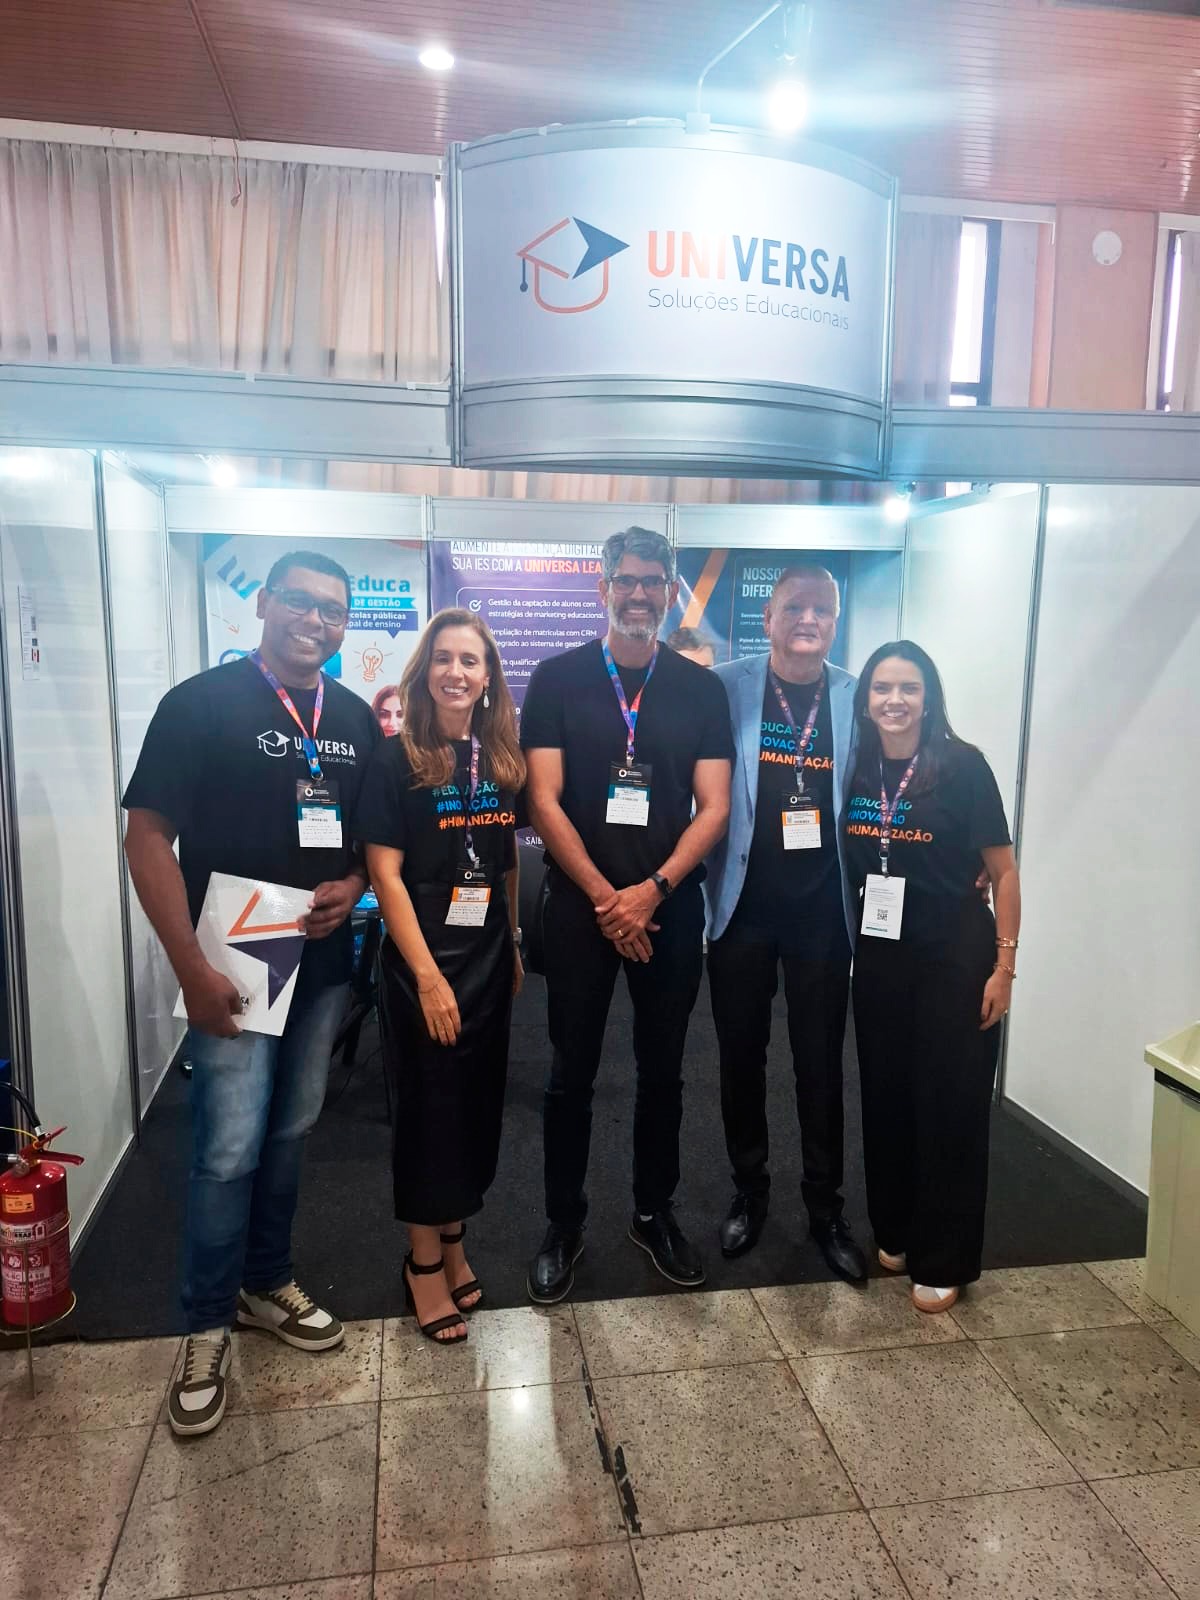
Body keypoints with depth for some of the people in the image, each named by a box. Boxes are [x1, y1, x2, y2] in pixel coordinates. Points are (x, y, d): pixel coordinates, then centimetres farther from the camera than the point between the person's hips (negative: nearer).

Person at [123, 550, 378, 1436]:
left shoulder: (356, 718, 7)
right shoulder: (201, 702, -9)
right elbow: (149, 837, -11)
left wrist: (354, 885, -8)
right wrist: (192, 967, -17)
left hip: (323, 963, 5)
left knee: (288, 1137, 17)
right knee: (228, 1153, -1)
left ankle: (268, 1284, 35)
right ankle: (207, 1328, 19)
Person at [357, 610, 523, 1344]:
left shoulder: (502, 758, 5)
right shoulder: (397, 760, -10)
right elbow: (385, 874, -14)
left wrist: (515, 947, 11)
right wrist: (428, 975, -18)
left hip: (489, 959, 5)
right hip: (425, 963, -5)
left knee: (478, 1107, 14)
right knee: (430, 1109, 6)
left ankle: (454, 1240, 33)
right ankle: (425, 1262, 23)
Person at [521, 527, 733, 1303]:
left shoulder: (701, 688, 4)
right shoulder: (558, 679, -1)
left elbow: (714, 806, -1)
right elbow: (544, 800, -6)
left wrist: (653, 890, -14)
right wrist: (603, 898, -12)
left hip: (671, 907, 2)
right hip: (580, 904, -1)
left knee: (662, 1072, 13)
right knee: (572, 1075, 6)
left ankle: (655, 1212, 31)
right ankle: (564, 1226, 23)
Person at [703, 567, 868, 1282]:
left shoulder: (857, 698, 2)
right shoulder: (727, 688, -3)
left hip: (822, 908, 1)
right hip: (743, 903, -1)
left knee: (821, 1061, 10)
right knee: (742, 1055, 13)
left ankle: (826, 1206, 28)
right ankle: (749, 1193, 33)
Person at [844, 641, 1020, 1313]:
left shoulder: (962, 765, -12)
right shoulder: (856, 768, 0)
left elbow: (1003, 870, -8)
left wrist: (1003, 963, -10)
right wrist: (845, 942, 6)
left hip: (956, 957, -4)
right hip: (879, 956, 4)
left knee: (950, 1104, 5)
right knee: (886, 1096, 13)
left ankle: (944, 1261, 20)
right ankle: (894, 1232, 32)